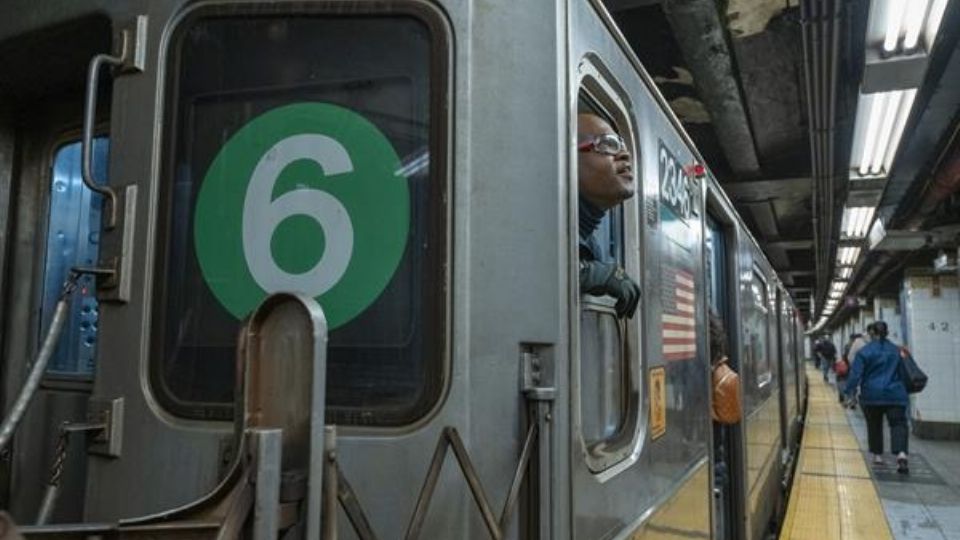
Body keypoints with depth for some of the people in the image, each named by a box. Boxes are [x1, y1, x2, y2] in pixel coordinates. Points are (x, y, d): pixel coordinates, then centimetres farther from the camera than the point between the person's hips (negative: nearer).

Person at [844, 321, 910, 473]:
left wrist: (850, 391, -3)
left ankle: (877, 455, 21)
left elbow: (855, 374, -10)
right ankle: (901, 454, -24)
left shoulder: (864, 352, -6)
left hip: (872, 395, -1)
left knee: (874, 426, 14)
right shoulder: (896, 350, 7)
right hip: (895, 394, 2)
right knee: (898, 424, -3)